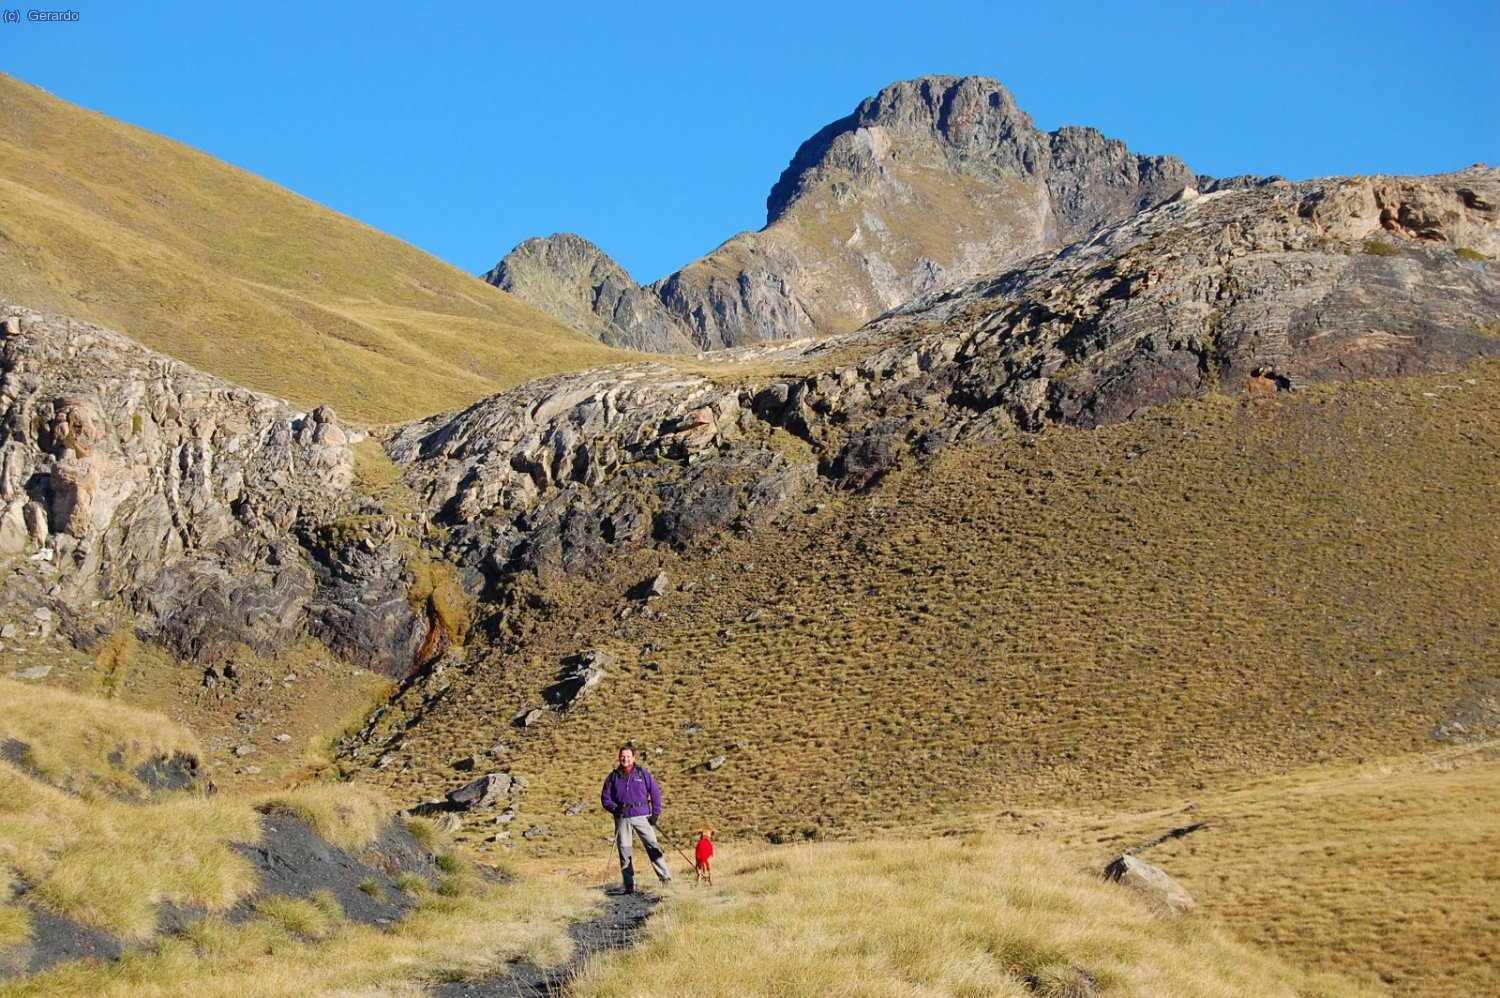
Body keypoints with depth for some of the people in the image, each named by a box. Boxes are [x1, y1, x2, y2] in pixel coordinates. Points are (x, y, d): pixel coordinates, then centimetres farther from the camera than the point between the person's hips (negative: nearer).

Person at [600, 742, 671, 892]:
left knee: (652, 846, -11)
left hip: (642, 816, -2)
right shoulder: (613, 777, 9)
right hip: (622, 818, 2)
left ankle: (665, 877, -10)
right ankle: (629, 886, 4)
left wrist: (656, 813, 1)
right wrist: (615, 808, -7)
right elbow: (605, 797, 11)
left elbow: (655, 792, 8)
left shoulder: (642, 773, 5)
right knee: (624, 852, 0)